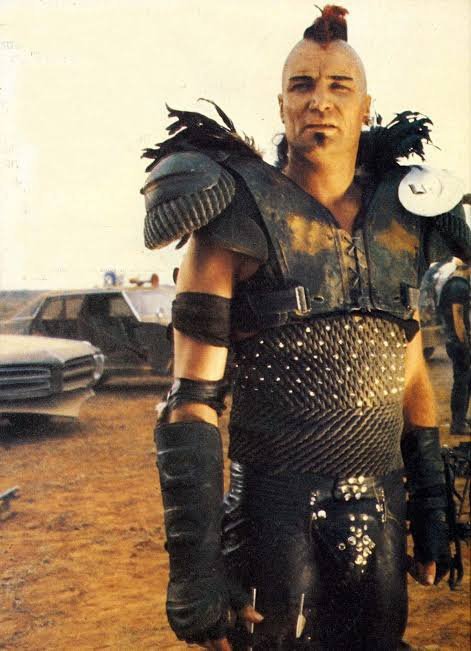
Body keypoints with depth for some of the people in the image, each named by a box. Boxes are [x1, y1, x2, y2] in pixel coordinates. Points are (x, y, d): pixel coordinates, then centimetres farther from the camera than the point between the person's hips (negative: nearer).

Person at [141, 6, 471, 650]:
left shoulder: (401, 225, 7)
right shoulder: (237, 218, -8)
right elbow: (192, 401, -12)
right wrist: (193, 567, -16)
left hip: (379, 520, 4)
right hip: (275, 523, -4)